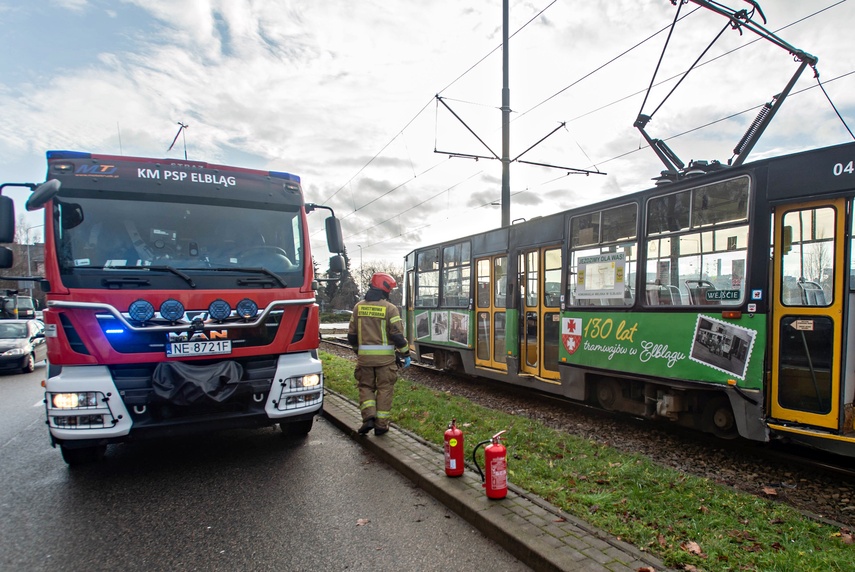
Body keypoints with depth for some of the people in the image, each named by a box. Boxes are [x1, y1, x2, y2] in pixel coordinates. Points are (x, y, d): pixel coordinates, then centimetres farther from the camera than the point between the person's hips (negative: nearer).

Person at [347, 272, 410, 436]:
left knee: (365, 387, 16)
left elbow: (352, 334, 9)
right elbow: (397, 335, -12)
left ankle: (369, 417, -1)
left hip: (364, 356, 3)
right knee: (384, 389, 9)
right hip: (385, 356, -2)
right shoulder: (390, 309, -9)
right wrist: (405, 354, -1)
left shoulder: (359, 307, 4)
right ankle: (381, 425, 13)